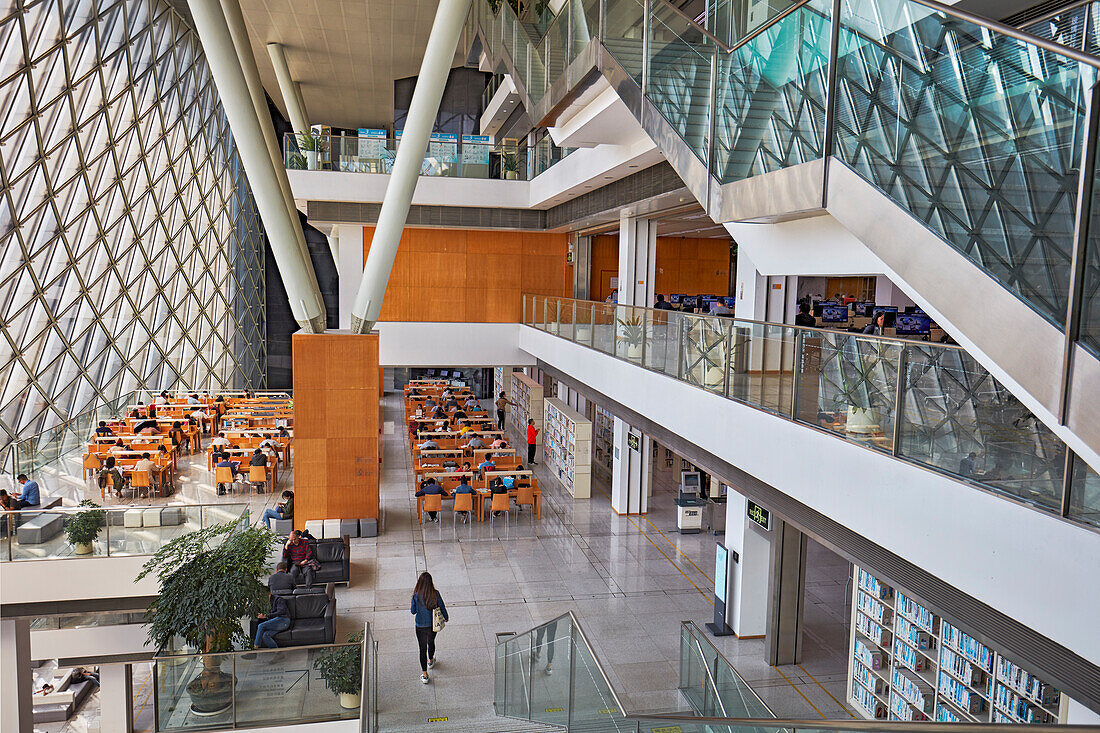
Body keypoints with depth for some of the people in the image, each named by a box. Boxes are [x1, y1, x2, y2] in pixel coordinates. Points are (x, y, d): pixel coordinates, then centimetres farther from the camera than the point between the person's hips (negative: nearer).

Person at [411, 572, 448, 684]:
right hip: (432, 624, 2)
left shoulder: (416, 595, -22)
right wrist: (446, 617, 12)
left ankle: (424, 675, 15)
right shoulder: (435, 594, -19)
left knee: (422, 648, 10)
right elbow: (442, 607, -6)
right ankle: (430, 661, 54)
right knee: (431, 642, 28)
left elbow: (413, 611, -10)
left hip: (420, 626, -2)